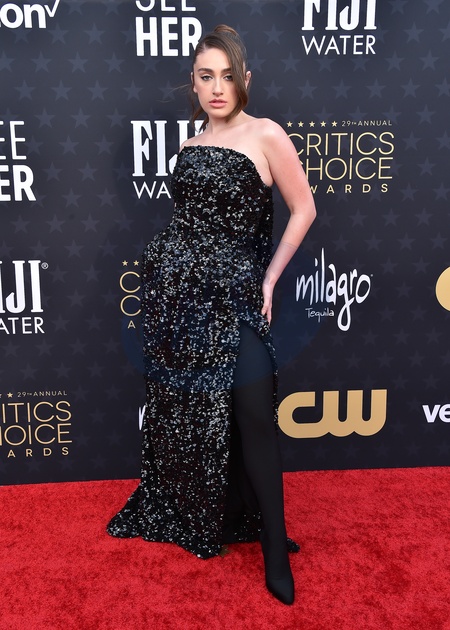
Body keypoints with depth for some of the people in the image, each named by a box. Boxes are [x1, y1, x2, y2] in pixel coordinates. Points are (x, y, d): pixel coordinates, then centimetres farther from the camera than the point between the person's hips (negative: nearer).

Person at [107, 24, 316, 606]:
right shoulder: (190, 145, 13)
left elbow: (303, 209, -2)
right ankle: (184, 514, 35)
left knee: (253, 416, -8)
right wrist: (169, 262, 11)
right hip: (173, 288, 5)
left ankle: (274, 546, 9)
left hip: (233, 294, -5)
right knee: (182, 408, 12)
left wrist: (269, 279, -6)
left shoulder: (265, 135, -3)